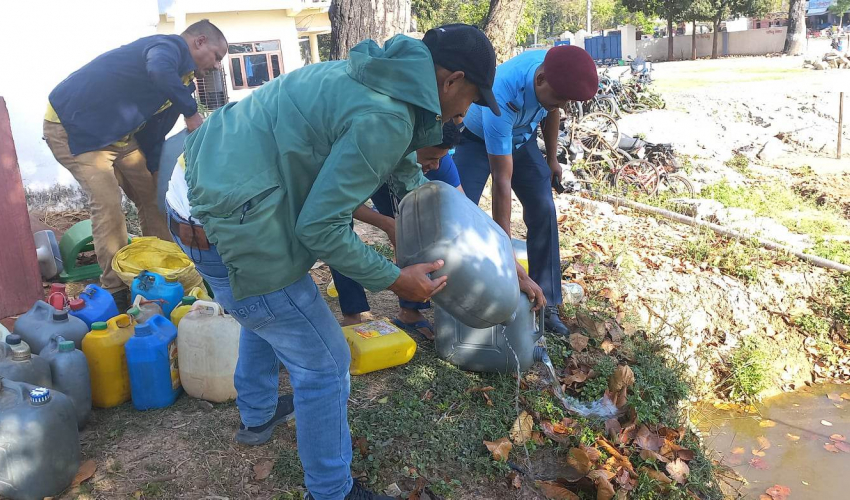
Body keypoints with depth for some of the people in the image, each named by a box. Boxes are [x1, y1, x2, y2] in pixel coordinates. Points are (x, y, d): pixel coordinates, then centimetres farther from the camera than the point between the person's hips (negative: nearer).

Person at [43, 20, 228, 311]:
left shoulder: (180, 77, 9)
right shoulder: (170, 46, -18)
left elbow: (152, 133, 12)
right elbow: (159, 72, -46)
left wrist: (158, 176, 11)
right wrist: (191, 112, -33)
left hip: (116, 133, 10)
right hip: (72, 126, -10)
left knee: (152, 196, 6)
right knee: (107, 204, -18)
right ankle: (115, 292, -8)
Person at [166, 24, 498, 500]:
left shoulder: (372, 73, 10)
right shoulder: (385, 119, -21)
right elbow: (320, 227, -19)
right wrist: (394, 279, -8)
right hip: (228, 231, -10)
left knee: (268, 311, 34)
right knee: (324, 363, 5)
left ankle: (257, 415, 56)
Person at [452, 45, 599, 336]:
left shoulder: (556, 72, -27)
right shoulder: (501, 100, -44)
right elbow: (502, 181, -44)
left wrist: (552, 158, 8)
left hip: (521, 138, 5)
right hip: (477, 139, -5)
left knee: (543, 211, -7)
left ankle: (546, 305, 0)